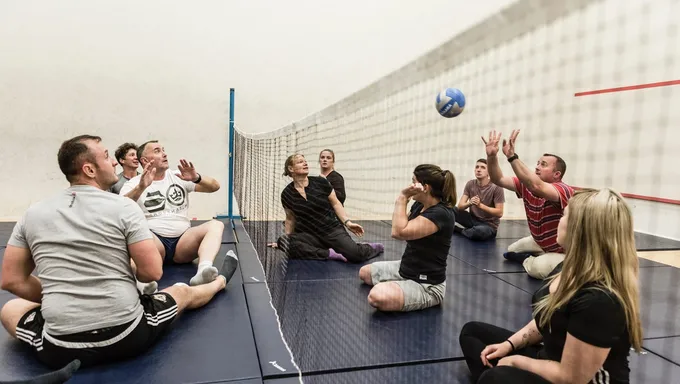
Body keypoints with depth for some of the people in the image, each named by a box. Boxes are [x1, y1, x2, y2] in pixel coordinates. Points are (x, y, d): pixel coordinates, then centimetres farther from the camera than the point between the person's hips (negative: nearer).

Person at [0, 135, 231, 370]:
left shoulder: (33, 213, 3)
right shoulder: (123, 207, -8)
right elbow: (152, 272, -10)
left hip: (61, 349, 2)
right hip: (128, 337, -1)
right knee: (182, 291, 29)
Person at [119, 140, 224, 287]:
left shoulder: (179, 177, 13)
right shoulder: (134, 183, 5)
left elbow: (215, 186, 3)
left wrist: (196, 178, -18)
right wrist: (141, 187, -32)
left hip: (183, 241, 2)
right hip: (153, 240, -2)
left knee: (216, 225, -24)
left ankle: (203, 270, -50)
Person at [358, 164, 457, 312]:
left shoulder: (441, 214, -28)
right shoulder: (419, 205, 1)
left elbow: (399, 232, -34)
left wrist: (402, 198, -27)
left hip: (426, 285, -9)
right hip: (405, 269, 10)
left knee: (377, 297, -34)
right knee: (364, 273, 23)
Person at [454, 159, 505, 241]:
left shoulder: (496, 187, -15)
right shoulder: (470, 184, -2)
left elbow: (499, 213, -17)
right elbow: (460, 206, -7)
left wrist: (480, 205, -29)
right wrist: (469, 203, -30)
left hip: (489, 224, -4)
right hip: (472, 219, 4)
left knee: (480, 231, -40)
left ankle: (462, 230, -8)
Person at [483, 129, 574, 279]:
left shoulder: (563, 190, -30)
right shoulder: (528, 184, -7)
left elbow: (537, 187, -52)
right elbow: (498, 180, -14)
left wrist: (511, 156, -57)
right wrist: (491, 156, -32)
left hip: (565, 251, -8)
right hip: (541, 243, 8)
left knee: (537, 268, -30)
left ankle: (528, 260, 1)